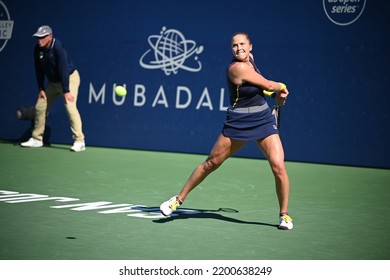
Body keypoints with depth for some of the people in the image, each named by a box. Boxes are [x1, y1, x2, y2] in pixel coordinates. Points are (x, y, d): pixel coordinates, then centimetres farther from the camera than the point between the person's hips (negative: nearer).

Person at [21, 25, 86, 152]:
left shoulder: (58, 48, -28)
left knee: (70, 107, -24)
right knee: (40, 107, 7)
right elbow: (39, 70, 2)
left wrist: (66, 91, -33)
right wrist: (41, 88, -2)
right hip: (53, 81, 7)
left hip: (69, 78, -7)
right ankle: (36, 139, 21)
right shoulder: (38, 50, -8)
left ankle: (79, 141, -23)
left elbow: (63, 70, -31)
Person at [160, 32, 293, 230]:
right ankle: (179, 199, 24)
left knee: (278, 167, -11)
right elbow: (269, 85, -11)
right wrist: (282, 87, 9)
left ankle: (284, 214, 6)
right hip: (238, 123, -5)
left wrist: (276, 92, 13)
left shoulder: (250, 58, 4)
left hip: (264, 121, 5)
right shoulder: (238, 68, -19)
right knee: (210, 163, 6)